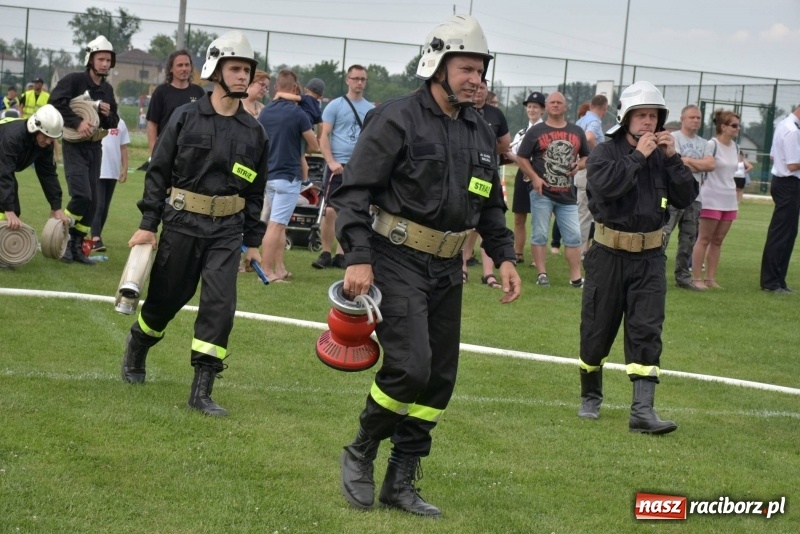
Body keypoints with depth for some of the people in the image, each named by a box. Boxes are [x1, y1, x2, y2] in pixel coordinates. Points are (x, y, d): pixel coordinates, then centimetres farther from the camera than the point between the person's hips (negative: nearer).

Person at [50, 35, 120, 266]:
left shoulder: (107, 89, 11)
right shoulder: (74, 80, -9)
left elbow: (113, 123, 17)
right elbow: (56, 102, -21)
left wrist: (109, 114, -5)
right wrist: (77, 122, -26)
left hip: (95, 148, 6)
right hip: (75, 145, -6)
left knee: (92, 201, 6)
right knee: (82, 195, -19)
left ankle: (77, 246, 15)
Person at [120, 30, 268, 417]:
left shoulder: (253, 132, 4)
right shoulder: (186, 118, -3)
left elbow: (256, 190, 12)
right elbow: (158, 172, -1)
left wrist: (253, 241, 11)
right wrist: (148, 224, -7)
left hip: (227, 229, 2)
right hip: (182, 224, -2)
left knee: (221, 303, -10)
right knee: (165, 298, 11)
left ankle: (201, 391, -6)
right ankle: (136, 349, 42)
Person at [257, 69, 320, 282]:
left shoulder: (264, 112, 5)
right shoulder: (297, 113, -12)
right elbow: (314, 147, -5)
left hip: (268, 175, 7)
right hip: (288, 176, -7)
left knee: (279, 224, 16)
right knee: (276, 225, -7)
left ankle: (279, 269, 16)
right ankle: (266, 271, -8)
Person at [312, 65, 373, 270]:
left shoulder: (371, 109, 12)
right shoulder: (335, 105, 0)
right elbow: (324, 137, -3)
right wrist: (331, 162, -15)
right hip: (339, 165, -4)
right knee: (331, 210, -10)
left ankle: (340, 255, 12)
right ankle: (325, 253, 0)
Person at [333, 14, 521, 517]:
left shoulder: (481, 133, 12)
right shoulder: (397, 118, -9)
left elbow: (491, 205, 22)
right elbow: (355, 190, -12)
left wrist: (505, 256, 9)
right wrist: (358, 258, -20)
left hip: (447, 269, 7)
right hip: (397, 261, -7)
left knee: (440, 379, 6)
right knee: (410, 367, -18)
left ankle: (401, 482, 17)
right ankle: (360, 455, 7)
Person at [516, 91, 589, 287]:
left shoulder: (577, 132, 11)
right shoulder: (536, 131, 2)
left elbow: (586, 157, 19)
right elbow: (521, 158, 1)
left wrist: (579, 165, -3)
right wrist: (534, 178, -11)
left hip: (567, 194, 3)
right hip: (542, 192, -2)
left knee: (573, 236, 1)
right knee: (540, 235, 2)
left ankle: (576, 277, 5)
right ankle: (542, 273, 10)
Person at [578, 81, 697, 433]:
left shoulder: (662, 156, 7)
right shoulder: (605, 152, -4)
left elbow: (686, 198, -1)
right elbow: (606, 185, -25)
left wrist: (673, 158, -9)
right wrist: (638, 156, -19)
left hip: (649, 257, 3)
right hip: (609, 255, -3)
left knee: (647, 331, -6)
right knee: (597, 329, 8)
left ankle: (642, 411, -10)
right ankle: (590, 397, 28)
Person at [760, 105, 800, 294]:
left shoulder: (783, 125, 11)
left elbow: (774, 157, 19)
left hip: (781, 181, 10)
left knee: (784, 233, 14)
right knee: (782, 234, -4)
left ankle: (775, 280, 18)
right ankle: (771, 282, 0)